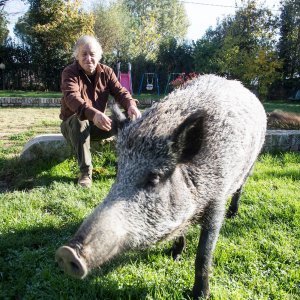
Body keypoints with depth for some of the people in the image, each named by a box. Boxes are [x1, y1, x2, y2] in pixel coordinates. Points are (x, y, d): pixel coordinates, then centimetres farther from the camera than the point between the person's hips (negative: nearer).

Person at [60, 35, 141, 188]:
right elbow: (72, 97, -35)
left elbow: (120, 91, -12)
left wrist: (131, 105, -37)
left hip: (98, 124, 4)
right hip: (72, 123, -3)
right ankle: (85, 171, -32)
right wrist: (93, 114, -55)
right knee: (79, 120, -39)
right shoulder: (69, 72, -16)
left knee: (129, 118, -17)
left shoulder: (106, 72, -1)